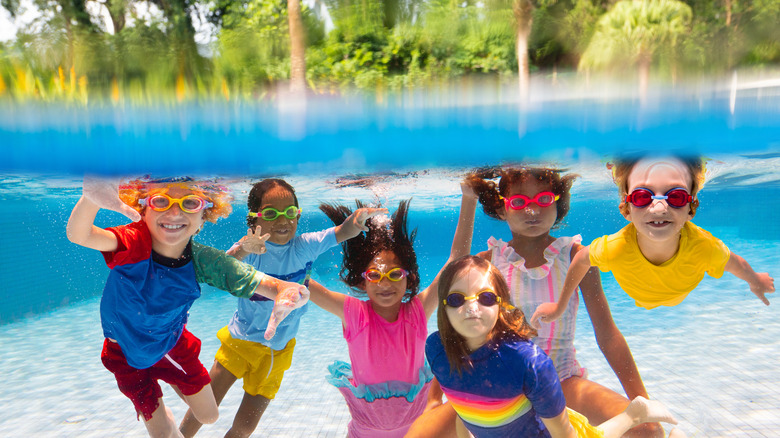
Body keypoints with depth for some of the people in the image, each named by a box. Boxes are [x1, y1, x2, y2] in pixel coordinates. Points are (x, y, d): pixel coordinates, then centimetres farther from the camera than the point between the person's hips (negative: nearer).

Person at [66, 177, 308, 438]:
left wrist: (287, 293, -58)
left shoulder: (203, 261, -28)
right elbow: (78, 236, -51)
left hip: (171, 343, 2)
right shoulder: (133, 244, -32)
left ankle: (174, 382, 45)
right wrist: (91, 198, -73)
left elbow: (263, 284, -33)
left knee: (208, 416, 17)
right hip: (127, 352, -2)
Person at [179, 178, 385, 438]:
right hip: (240, 340, -1)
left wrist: (360, 216, -39)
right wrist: (241, 251, -58)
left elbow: (343, 232, -16)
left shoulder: (305, 246, -14)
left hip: (277, 350, 2)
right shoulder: (250, 248, -20)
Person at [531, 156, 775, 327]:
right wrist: (560, 306, -12)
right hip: (638, 303, -1)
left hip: (684, 300, 1)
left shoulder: (704, 248, -44)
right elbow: (582, 258, -23)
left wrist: (755, 281, 6)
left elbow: (734, 263, -18)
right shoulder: (615, 249, -47)